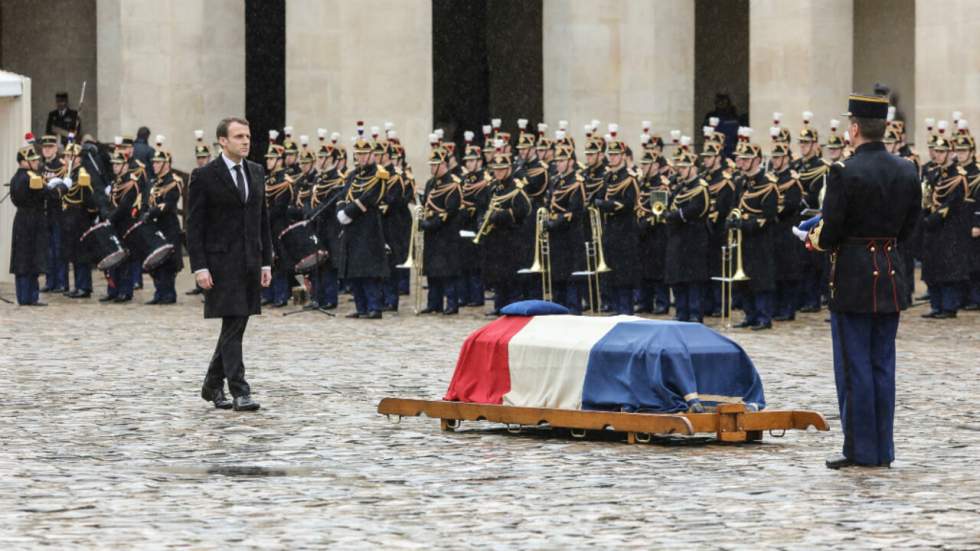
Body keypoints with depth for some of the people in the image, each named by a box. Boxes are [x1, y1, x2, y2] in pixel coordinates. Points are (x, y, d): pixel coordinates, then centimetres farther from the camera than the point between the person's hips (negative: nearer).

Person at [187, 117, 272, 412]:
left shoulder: (256, 173, 12)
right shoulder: (205, 176, -7)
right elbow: (194, 225, -8)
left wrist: (266, 262, 10)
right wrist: (199, 267, -14)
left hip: (250, 263, 6)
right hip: (221, 263, -6)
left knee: (235, 326, 10)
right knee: (233, 326, -11)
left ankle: (213, 385, 24)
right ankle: (240, 392, -11)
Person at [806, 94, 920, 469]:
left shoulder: (844, 172, -16)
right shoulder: (906, 171, 3)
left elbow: (830, 233, -16)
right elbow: (907, 226, 10)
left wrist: (817, 239, 5)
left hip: (853, 280, -6)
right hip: (891, 278, 6)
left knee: (854, 367, 0)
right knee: (882, 365, 12)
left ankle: (861, 450, 2)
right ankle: (883, 450, 14)